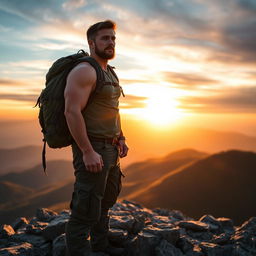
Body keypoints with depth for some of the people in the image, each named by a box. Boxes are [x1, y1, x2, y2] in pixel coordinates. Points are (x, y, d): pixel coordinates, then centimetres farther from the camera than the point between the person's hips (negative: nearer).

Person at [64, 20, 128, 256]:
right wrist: (88, 152, -26)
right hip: (92, 150, -10)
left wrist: (121, 138, 15)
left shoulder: (110, 73, 16)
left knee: (105, 202, 21)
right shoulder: (84, 71, -14)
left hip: (110, 149, 10)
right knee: (86, 210, -6)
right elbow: (72, 111, -23)